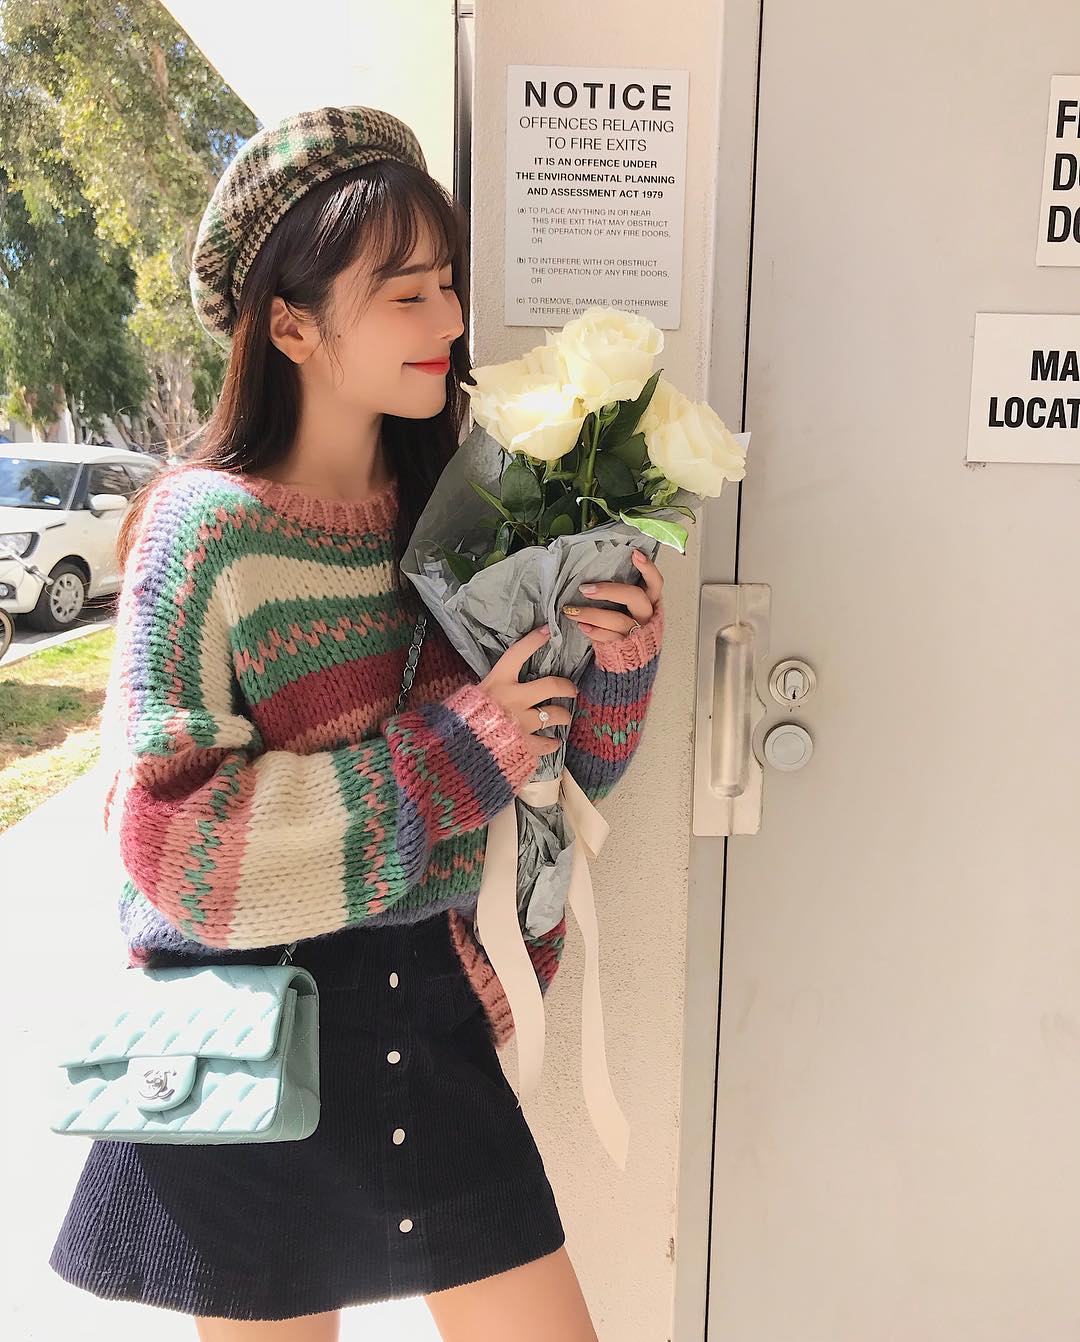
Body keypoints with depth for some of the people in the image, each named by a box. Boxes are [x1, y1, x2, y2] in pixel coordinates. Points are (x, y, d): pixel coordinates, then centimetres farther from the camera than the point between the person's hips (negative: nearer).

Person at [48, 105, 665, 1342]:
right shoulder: (207, 531, -15)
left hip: (433, 1019, 4)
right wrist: (453, 753, -22)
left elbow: (552, 769, 5)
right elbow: (168, 839, -21)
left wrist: (615, 659, -15)